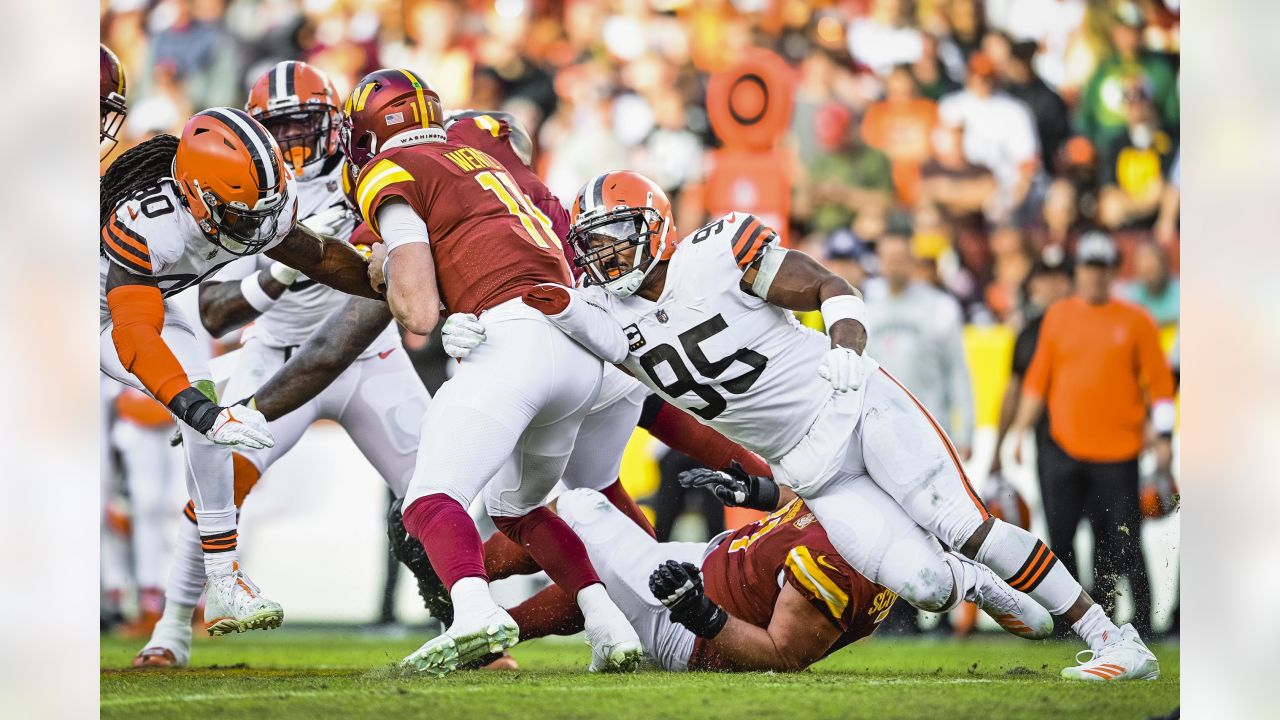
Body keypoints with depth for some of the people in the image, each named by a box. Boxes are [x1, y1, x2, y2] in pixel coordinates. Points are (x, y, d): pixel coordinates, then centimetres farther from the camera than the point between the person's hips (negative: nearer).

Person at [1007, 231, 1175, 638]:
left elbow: (1158, 383, 2)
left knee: (1123, 541, -3)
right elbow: (1037, 380, 14)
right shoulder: (1058, 317, 10)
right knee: (1057, 537, -2)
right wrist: (1021, 428, 9)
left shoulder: (1135, 321, 3)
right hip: (1063, 448, 2)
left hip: (1117, 452, -2)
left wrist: (1163, 437, -4)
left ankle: (1142, 619, 4)